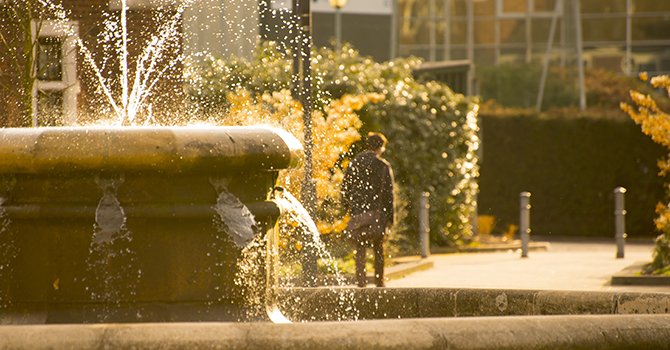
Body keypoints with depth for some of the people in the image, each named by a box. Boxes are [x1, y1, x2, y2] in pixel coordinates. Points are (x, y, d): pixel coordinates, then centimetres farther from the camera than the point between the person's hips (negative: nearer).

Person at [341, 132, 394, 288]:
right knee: (379, 249, 12)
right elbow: (388, 193, -5)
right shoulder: (383, 166, -4)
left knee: (360, 249, 3)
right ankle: (379, 282, 13)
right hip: (377, 213, -1)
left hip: (358, 212, 1)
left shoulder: (354, 164, 4)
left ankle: (361, 282, -3)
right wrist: (389, 216, 1)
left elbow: (344, 187, 5)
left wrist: (348, 206, 17)